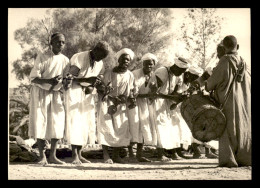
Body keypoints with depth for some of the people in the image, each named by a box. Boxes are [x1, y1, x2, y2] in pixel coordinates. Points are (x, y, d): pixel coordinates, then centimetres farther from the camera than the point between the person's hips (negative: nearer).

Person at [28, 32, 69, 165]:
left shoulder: (65, 60, 4)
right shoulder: (42, 57, -10)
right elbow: (33, 78, -14)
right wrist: (49, 81, -29)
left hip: (56, 94, 4)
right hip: (40, 94, -4)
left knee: (57, 124, -1)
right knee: (41, 124, -6)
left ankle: (53, 156, 8)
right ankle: (42, 156, -1)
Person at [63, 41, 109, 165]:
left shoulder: (100, 64, 5)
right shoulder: (79, 58, -17)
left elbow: (97, 79, 12)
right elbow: (71, 77, -23)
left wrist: (91, 87, -10)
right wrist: (88, 80, -36)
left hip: (86, 93, 7)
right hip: (74, 91, -7)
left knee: (86, 122, 3)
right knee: (74, 121, -14)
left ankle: (79, 154, 9)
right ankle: (75, 156, -19)